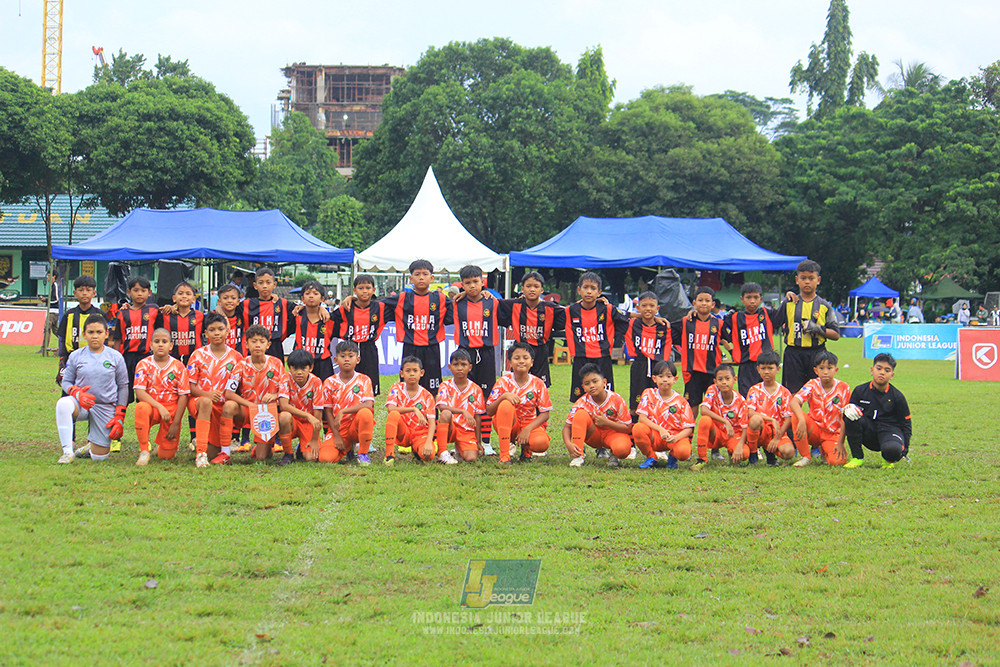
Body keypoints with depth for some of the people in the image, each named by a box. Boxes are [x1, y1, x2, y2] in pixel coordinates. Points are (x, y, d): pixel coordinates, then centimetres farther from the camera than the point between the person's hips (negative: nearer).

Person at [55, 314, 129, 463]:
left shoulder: (116, 357, 1)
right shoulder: (76, 356, 3)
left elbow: (123, 387, 5)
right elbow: (66, 381, 8)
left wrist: (120, 417, 0)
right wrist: (77, 393, -16)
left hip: (106, 407, 0)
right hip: (81, 404, 0)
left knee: (99, 457, -3)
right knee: (63, 404, -38)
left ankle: (91, 444, 36)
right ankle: (67, 451, -28)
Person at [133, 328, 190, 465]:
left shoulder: (178, 367, -1)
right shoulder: (144, 365, -1)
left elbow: (183, 396, -3)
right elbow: (139, 392, -10)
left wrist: (176, 423, -11)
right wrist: (160, 407, -24)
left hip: (172, 409, 0)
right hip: (152, 407, 0)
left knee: (166, 455, -6)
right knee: (141, 407, -38)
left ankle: (161, 443, 35)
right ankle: (144, 452, -26)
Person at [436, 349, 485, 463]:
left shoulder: (476, 390, 5)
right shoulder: (446, 386, 1)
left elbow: (477, 417, 6)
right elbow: (442, 407, -17)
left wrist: (478, 441, 4)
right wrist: (463, 412, -29)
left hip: (467, 430, 1)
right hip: (450, 428, -1)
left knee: (471, 458, -25)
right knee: (446, 414, -34)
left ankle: (459, 450, 14)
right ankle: (443, 452, -26)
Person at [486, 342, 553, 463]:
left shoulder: (538, 384, -7)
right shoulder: (504, 381, -8)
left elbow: (545, 413, -8)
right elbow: (489, 411, -12)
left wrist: (527, 429, -22)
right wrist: (504, 396, -31)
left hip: (529, 425, 0)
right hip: (508, 424, 0)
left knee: (541, 443, -35)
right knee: (506, 404, -34)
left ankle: (526, 449, 7)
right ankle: (504, 455, -30)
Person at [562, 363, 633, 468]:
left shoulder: (617, 400, -20)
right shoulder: (582, 403, -15)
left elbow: (628, 428, -15)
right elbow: (567, 427, -14)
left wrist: (606, 422, -29)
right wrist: (568, 444, -36)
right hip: (593, 435, 2)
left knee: (622, 449, -39)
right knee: (581, 414, -28)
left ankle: (614, 455, 1)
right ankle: (578, 455, -24)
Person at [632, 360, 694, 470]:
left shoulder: (681, 401, -1)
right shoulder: (649, 394, 3)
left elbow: (688, 428, -4)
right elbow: (642, 418, -8)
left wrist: (676, 438, -26)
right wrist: (660, 429, -23)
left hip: (676, 435, -1)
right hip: (654, 436, 1)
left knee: (683, 452, -36)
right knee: (638, 429, -31)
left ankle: (672, 457, 6)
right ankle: (651, 457, -3)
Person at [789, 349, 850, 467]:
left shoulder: (843, 388, -8)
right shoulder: (812, 385, -8)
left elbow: (845, 418, -7)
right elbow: (794, 402, -25)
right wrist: (802, 420, -45)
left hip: (833, 433, 0)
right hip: (814, 428, 0)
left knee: (838, 461, -30)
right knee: (796, 416, -31)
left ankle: (821, 449, 9)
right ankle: (806, 457, -16)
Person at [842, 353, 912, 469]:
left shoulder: (897, 396, -1)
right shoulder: (860, 391, 2)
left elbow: (906, 424, 6)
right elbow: (846, 418, 6)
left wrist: (905, 449, -3)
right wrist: (840, 443, 1)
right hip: (868, 434, 2)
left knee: (893, 450, -38)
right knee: (852, 414, -28)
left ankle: (888, 460, 4)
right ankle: (857, 457, -13)